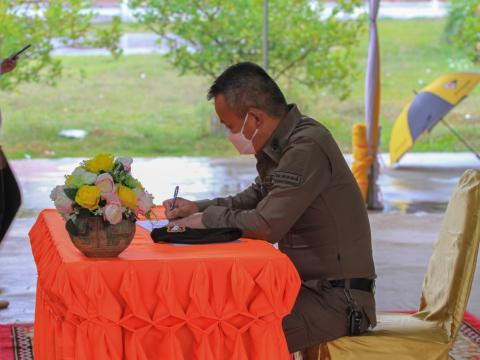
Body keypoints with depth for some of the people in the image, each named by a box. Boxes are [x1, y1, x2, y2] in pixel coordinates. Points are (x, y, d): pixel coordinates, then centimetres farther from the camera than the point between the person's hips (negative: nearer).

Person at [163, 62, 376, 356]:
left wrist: (207, 219, -9)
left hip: (337, 299, -9)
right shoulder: (281, 144, 9)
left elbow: (267, 225, -25)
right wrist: (197, 207, 9)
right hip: (309, 284, 9)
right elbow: (254, 198, 23)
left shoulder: (307, 149, -21)